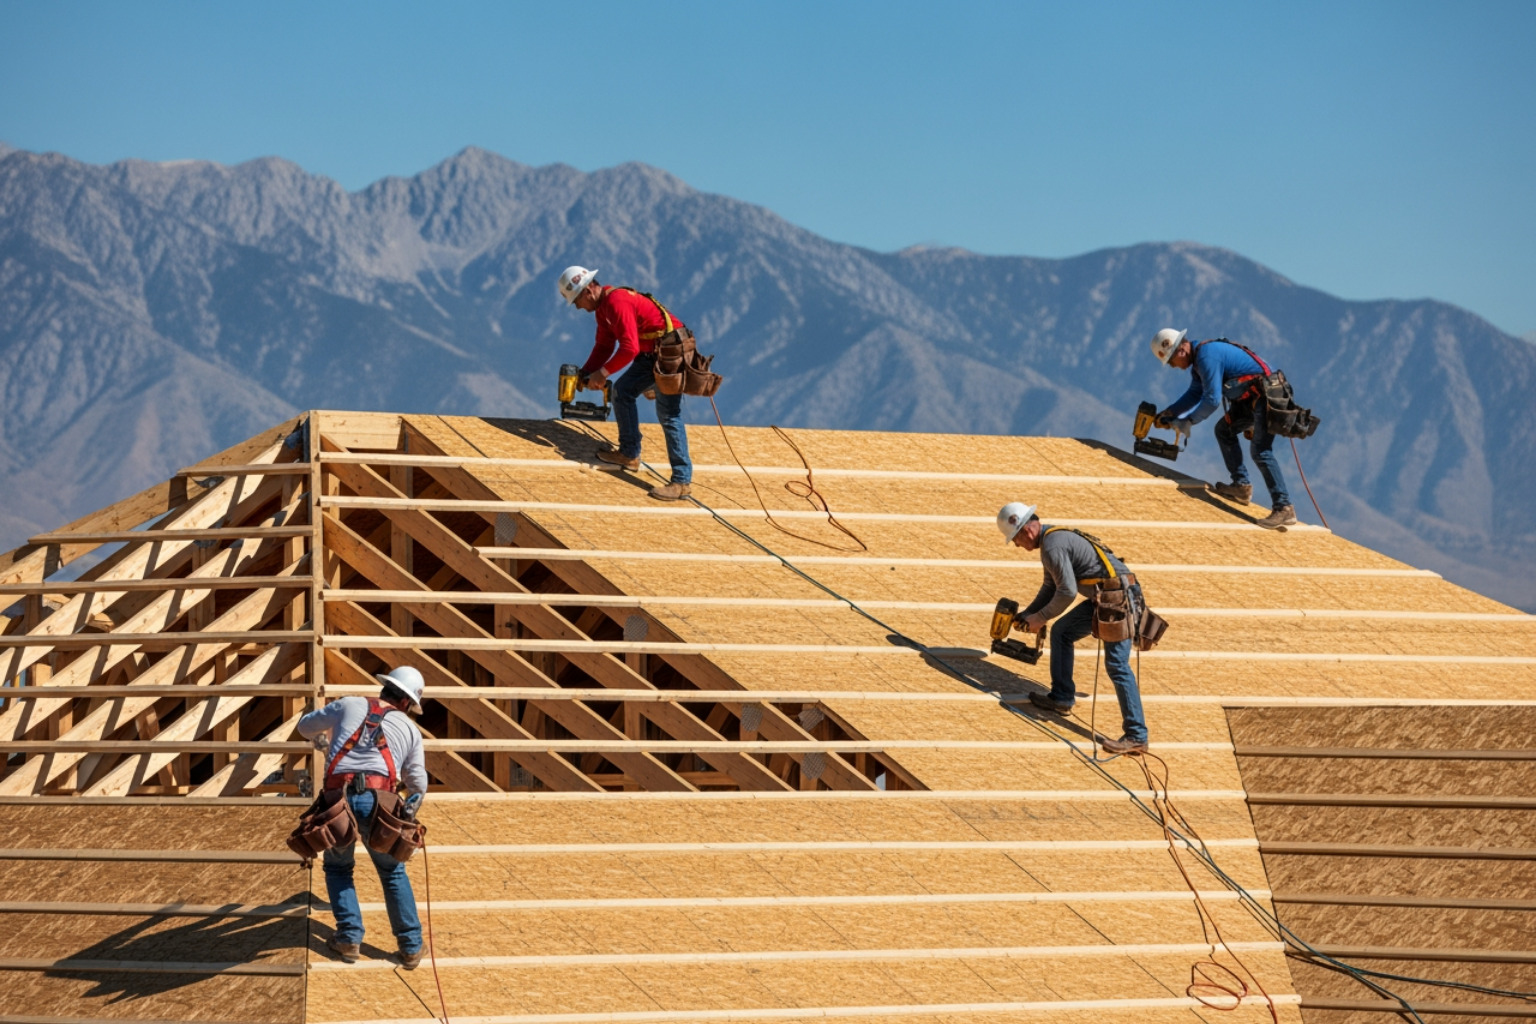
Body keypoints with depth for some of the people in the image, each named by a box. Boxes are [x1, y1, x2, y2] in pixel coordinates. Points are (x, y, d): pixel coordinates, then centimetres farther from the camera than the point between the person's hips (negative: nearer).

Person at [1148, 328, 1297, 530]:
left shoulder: (1207, 356, -21)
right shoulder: (1198, 358, 13)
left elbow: (1212, 400, -23)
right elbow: (1195, 393, 26)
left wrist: (1188, 422, -12)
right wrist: (1169, 413, 18)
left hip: (1267, 397, -11)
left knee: (1260, 450, -18)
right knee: (1224, 429, 17)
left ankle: (1283, 509, -23)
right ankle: (1241, 486, 16)